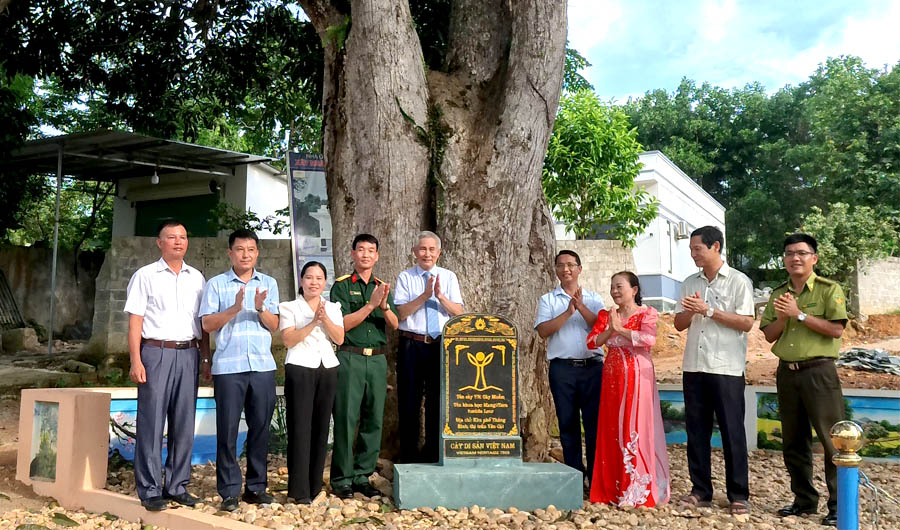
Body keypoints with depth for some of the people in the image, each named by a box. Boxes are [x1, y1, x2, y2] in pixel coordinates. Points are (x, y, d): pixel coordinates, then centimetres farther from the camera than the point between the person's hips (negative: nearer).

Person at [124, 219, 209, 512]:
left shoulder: (197, 278, 13)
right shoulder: (145, 276, 2)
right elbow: (135, 322, -2)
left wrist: (207, 358, 9)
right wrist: (136, 361, -11)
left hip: (188, 355, 4)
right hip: (156, 353, -4)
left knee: (184, 424, 6)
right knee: (151, 423, -2)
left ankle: (177, 486, 15)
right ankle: (150, 490, 4)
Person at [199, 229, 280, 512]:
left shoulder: (269, 284, 11)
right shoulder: (216, 284, 5)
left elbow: (274, 325, 6)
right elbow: (207, 324, -2)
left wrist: (260, 309, -13)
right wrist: (234, 309, -16)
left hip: (262, 365, 2)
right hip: (228, 366, -2)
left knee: (260, 427, 6)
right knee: (227, 430, 0)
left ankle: (256, 487, 16)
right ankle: (229, 491, 7)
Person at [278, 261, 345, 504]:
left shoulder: (333, 308, 15)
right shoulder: (290, 307, 5)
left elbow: (340, 338, 2)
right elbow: (289, 339, -8)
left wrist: (325, 319, -12)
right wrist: (313, 322, -16)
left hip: (328, 369, 4)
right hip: (300, 369, -4)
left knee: (321, 427, 4)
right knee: (300, 427, -7)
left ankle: (315, 486, 12)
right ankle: (300, 491, -4)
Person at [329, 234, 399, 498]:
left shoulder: (382, 287, 14)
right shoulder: (342, 285, 1)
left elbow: (394, 325, 4)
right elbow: (343, 324, -9)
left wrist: (384, 305, -15)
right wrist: (371, 305, -17)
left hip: (378, 359, 5)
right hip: (350, 358, -5)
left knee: (373, 420, 7)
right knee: (346, 419, -4)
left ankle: (363, 476, 16)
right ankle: (341, 479, 3)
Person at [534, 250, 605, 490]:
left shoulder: (593, 298, 12)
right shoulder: (548, 300, 10)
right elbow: (543, 330, -6)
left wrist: (581, 307, -15)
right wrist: (568, 312, -13)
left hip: (592, 365, 0)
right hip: (562, 368, 0)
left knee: (595, 421, -3)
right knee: (568, 422, 4)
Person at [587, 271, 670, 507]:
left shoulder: (646, 314, -2)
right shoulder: (606, 315, 13)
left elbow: (649, 339, -20)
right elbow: (592, 342, 3)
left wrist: (620, 330, -14)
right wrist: (610, 331, -12)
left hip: (637, 376, -5)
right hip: (612, 377, 5)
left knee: (636, 429, -5)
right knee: (612, 429, 6)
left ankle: (638, 491, 0)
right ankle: (614, 489, 14)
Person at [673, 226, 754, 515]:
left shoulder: (738, 282, -2)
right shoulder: (690, 283, 13)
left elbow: (746, 323, -10)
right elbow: (679, 323, 13)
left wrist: (708, 310, -14)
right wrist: (691, 311, -8)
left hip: (726, 368, -5)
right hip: (694, 366, 5)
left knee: (732, 432, -1)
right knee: (696, 431, 8)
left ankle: (738, 495, 8)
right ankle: (701, 490, 17)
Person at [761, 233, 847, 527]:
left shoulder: (829, 289, -3)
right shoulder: (778, 294, 12)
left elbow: (836, 329, -14)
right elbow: (769, 335, 10)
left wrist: (799, 314, -16)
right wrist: (782, 317, -8)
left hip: (819, 371, -5)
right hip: (787, 372, 6)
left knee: (832, 438, -6)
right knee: (794, 441, 11)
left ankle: (839, 506, 1)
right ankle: (804, 499, 22)